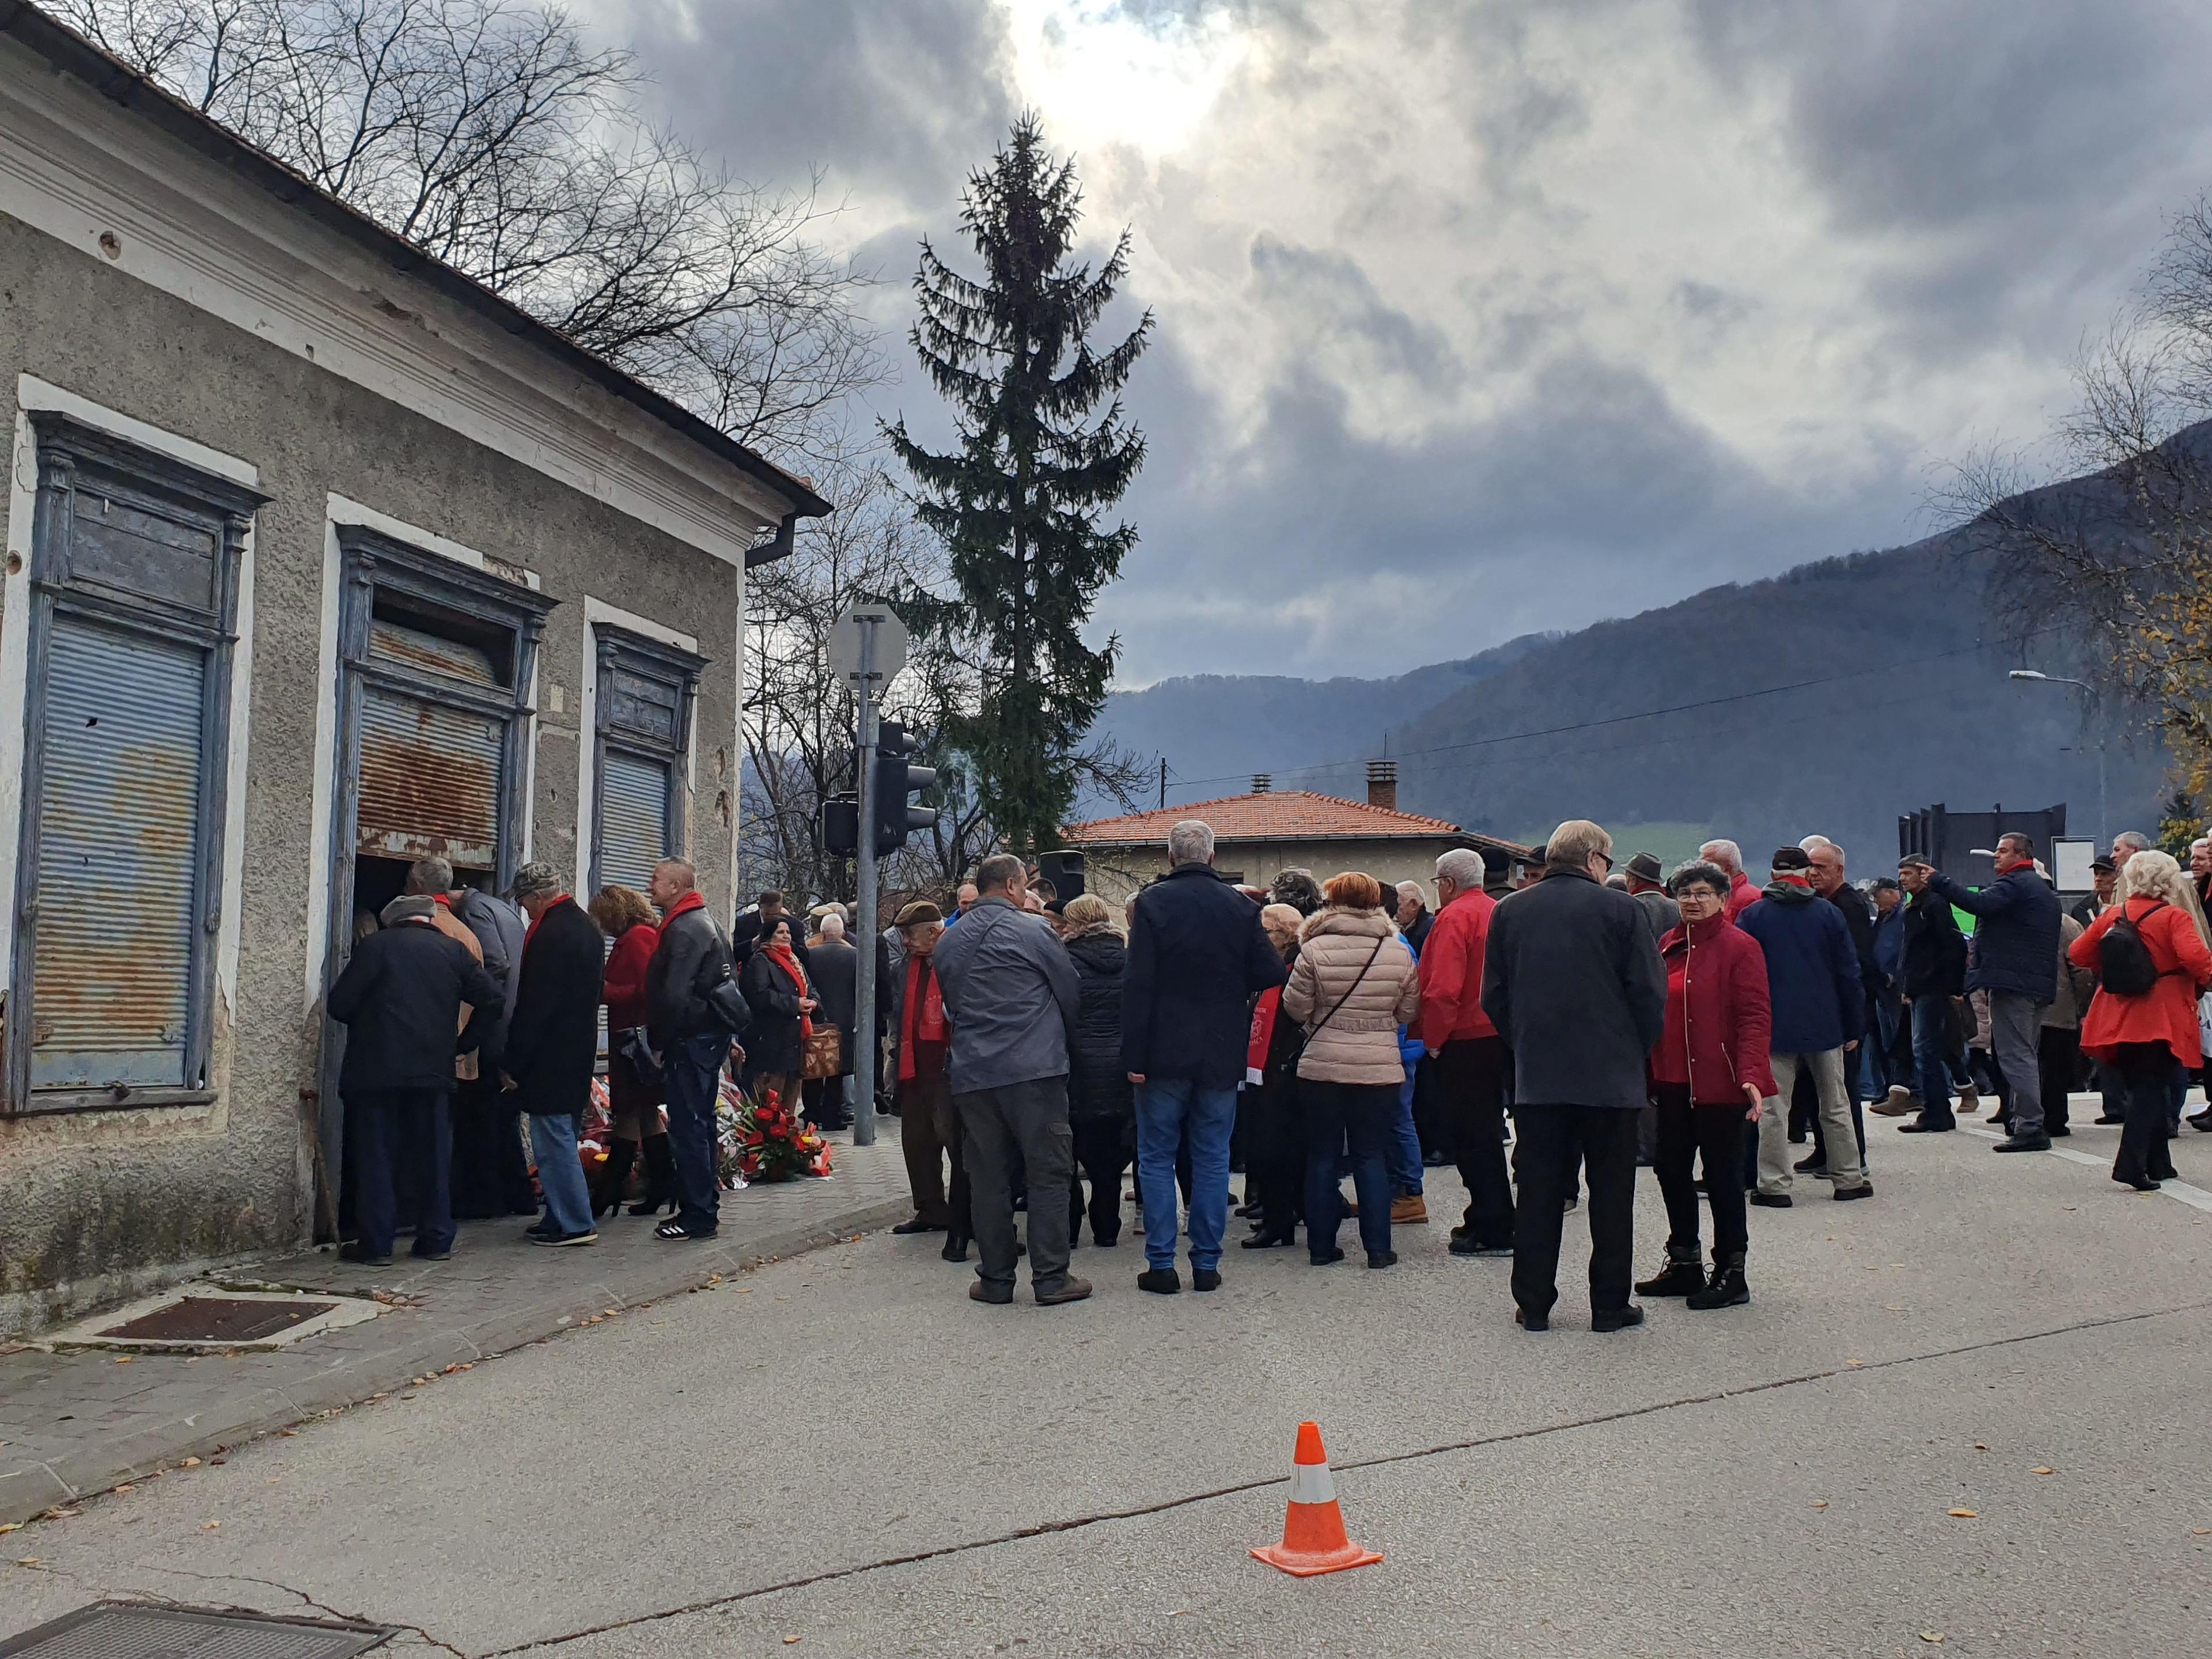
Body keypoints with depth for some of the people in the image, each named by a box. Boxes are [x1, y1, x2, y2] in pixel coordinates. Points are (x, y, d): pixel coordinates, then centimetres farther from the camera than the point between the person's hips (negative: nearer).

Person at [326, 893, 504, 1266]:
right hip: (434, 1068, 2)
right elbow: (492, 1002, 4)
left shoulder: (374, 945, -1)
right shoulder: (454, 951, 6)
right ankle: (436, 1239, 14)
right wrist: (462, 1043, 15)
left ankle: (375, 1244, 4)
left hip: (377, 1069, -2)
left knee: (376, 1154, 4)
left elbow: (339, 1004, -4)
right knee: (434, 1154, 11)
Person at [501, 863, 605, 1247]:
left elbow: (533, 1006, -20)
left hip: (549, 1058, -10)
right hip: (580, 1054, 10)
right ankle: (565, 1217, 22)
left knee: (553, 1141, -4)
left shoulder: (549, 934, -18)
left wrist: (513, 1063, -15)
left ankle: (573, 1223, -1)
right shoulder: (588, 927, 12)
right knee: (564, 1139, 16)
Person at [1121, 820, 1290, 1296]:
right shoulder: (1241, 906, 1)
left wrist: (1135, 1055, -10)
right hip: (1222, 1056, 3)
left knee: (1156, 1158, 6)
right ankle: (1207, 1263, 12)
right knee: (1213, 1159, 10)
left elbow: (1138, 984, -12)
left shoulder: (1153, 902, -8)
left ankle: (1161, 1264, 5)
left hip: (1165, 1055, -2)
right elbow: (1270, 974, -2)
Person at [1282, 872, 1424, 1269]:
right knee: (1372, 1157, 8)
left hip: (1322, 1068, -1)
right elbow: (1409, 1013, 6)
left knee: (1322, 1157, 9)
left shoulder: (1315, 950, -9)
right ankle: (1378, 1247, 8)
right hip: (1380, 1069, 1)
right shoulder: (1399, 952, -1)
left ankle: (1321, 1246, 13)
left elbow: (1296, 1007, -5)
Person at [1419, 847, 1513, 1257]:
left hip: (1464, 1042, -9)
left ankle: (1493, 1231, -1)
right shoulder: (1498, 912, 12)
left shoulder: (1454, 917, -14)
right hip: (1498, 1035, 9)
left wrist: (1433, 1039, -13)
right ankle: (1487, 1219, 25)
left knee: (1471, 1135, -3)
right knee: (1485, 1132, 17)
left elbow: (1443, 988, -22)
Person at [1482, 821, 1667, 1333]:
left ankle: (1534, 1305, 11)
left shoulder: (1509, 911, 3)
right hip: (1611, 1076, -2)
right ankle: (1610, 1305, 12)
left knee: (1538, 1193, 8)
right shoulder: (1620, 909, -6)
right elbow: (1650, 992, -6)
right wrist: (1635, 1050, 9)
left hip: (1536, 1078, 3)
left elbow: (1494, 996, 7)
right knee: (1611, 1193, 7)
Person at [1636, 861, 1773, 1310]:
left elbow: (1754, 1017, -13)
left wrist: (1751, 1076, -24)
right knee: (1671, 1169, 12)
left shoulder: (1739, 947, -8)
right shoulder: (1669, 945, 11)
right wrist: (1647, 1073, 12)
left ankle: (1731, 1274, 10)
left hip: (1720, 1083, -7)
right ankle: (1684, 1264, 25)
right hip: (1673, 1080, 7)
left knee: (1722, 1173, 0)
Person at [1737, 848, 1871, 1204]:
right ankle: (1849, 1179, 18)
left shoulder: (1752, 917, -2)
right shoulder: (1829, 914, 1)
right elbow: (1849, 974, 3)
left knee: (1773, 1108, -1)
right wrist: (1854, 1027, 9)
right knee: (1836, 1106, 12)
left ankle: (1774, 1185, -3)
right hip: (1825, 1026, 2)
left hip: (1773, 1028, -2)